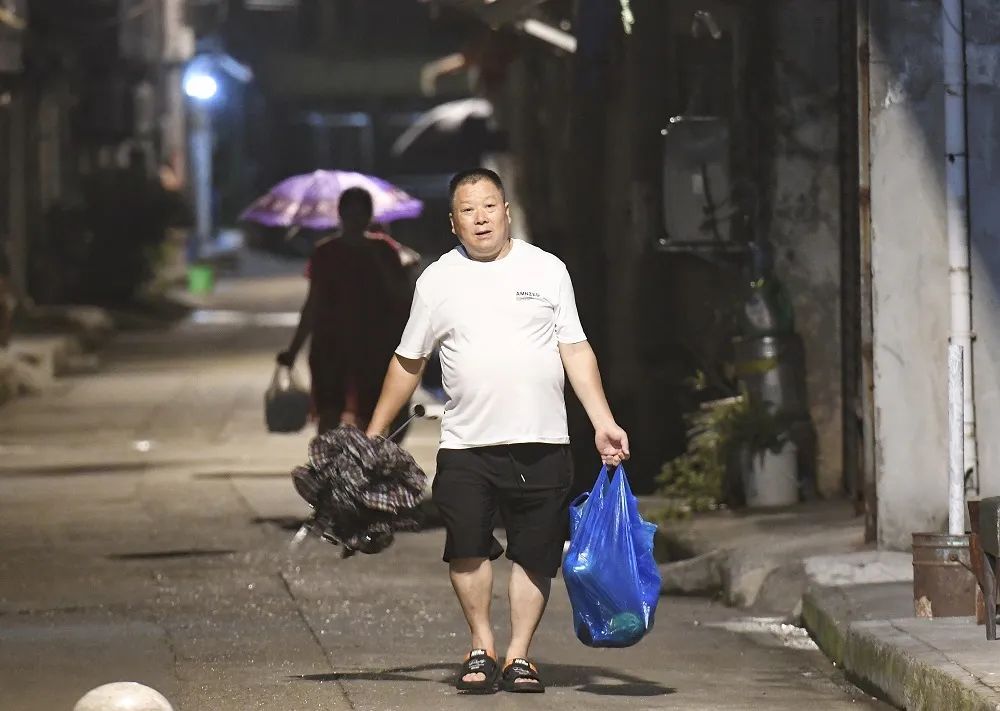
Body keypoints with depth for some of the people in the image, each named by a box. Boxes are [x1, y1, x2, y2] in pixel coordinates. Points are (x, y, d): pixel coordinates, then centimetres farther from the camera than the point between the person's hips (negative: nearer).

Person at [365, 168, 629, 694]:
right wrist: (373, 434, 14)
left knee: (535, 554, 2)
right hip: (466, 447, 0)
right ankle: (481, 649, 8)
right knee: (467, 547, -8)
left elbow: (575, 350, 8)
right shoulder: (438, 280, 7)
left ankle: (519, 656, 12)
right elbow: (408, 361, 14)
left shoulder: (547, 270, 7)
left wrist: (603, 423, -1)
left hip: (541, 444, 0)